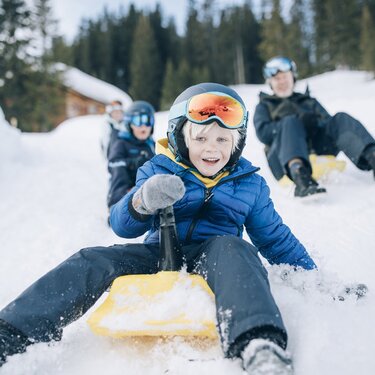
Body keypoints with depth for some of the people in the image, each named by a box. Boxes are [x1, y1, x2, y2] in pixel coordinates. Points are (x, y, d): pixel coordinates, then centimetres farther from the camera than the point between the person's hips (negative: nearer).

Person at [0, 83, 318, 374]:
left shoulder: (250, 183, 12)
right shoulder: (158, 171, 8)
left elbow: (277, 240, 21)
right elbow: (122, 226, -1)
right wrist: (142, 202, -25)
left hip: (211, 258, -1)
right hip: (157, 256, 2)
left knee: (232, 248, -36)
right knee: (91, 262, -21)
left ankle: (260, 348, -61)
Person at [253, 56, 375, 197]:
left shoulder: (310, 102, 34)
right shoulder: (264, 107, 26)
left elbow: (329, 122, 16)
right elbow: (263, 133, 4)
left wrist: (316, 123, -8)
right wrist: (299, 123, -10)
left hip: (317, 147, 3)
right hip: (282, 159, -3)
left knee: (341, 119, -18)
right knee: (290, 122, -31)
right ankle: (301, 178, -59)